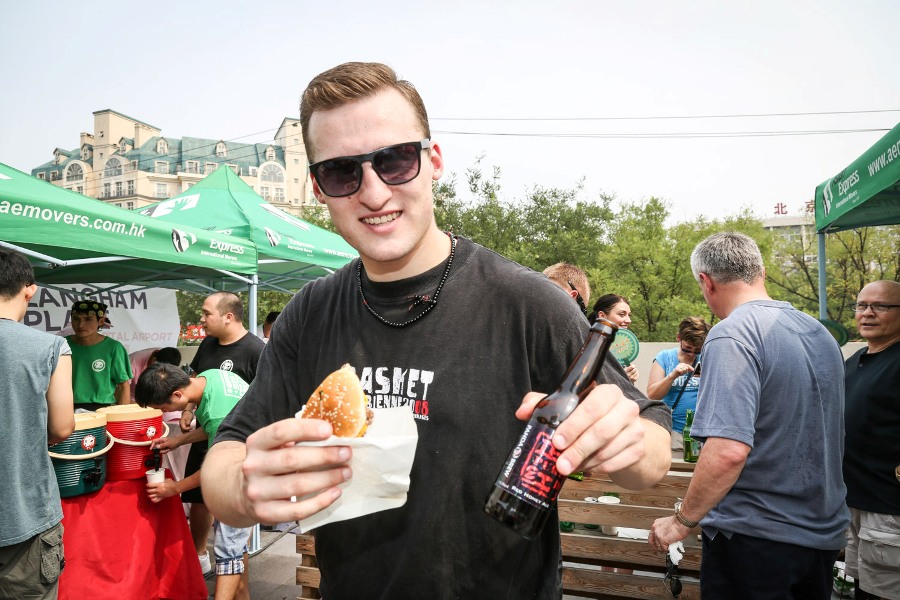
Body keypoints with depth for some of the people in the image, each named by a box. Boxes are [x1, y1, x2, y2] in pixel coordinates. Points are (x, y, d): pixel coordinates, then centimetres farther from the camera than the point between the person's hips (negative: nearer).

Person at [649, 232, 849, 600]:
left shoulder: (732, 335, -21)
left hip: (757, 536, -8)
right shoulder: (820, 332, 5)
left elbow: (728, 451, -30)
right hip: (825, 533, 8)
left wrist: (682, 521, -17)